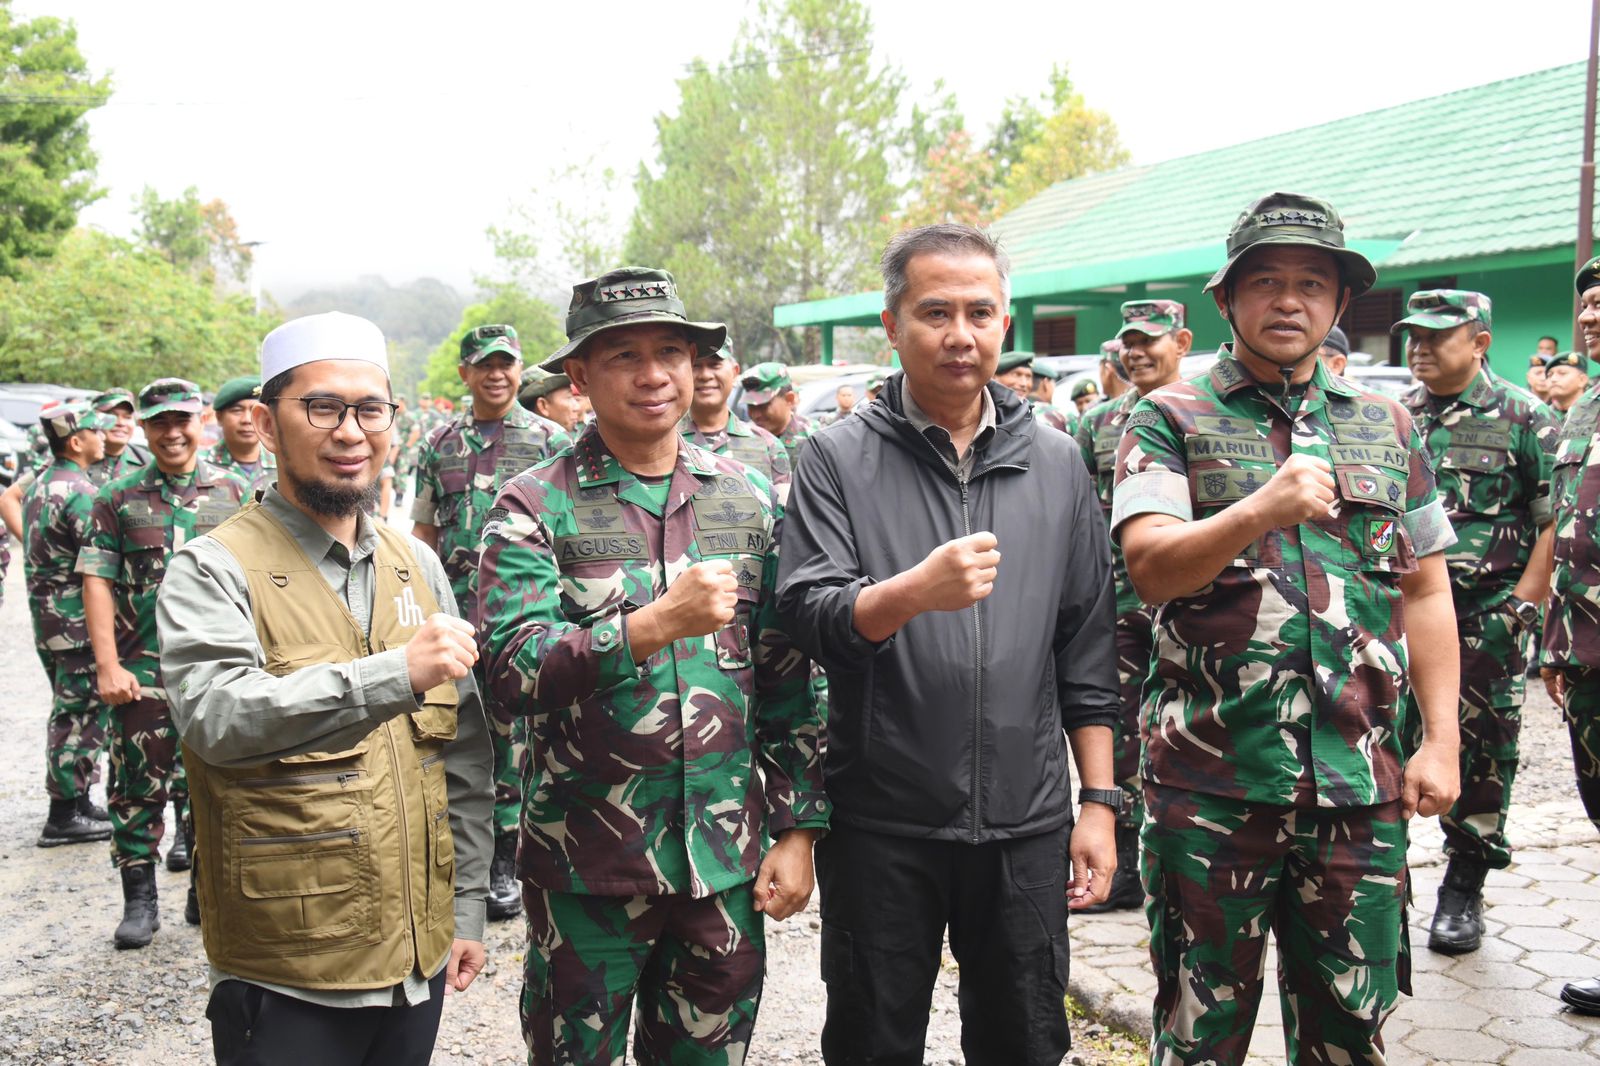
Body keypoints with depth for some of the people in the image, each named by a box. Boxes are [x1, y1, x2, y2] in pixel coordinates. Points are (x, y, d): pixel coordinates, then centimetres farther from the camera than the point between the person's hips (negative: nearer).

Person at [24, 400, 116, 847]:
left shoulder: (39, 484, 12)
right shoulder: (80, 492, -18)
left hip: (47, 619, 10)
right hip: (79, 621, -10)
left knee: (70, 713, 17)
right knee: (80, 716, -3)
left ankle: (76, 803, 26)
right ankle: (66, 815, 2)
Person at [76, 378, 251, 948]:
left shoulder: (232, 492, 6)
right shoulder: (118, 497, 3)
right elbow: (98, 582, -1)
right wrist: (108, 665, -9)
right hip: (143, 668, 0)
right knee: (138, 783, 3)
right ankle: (139, 900, 15)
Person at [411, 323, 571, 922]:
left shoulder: (550, 440, 3)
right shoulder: (440, 444, 11)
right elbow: (424, 531, 14)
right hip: (455, 614, 3)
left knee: (511, 732, 0)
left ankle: (501, 860, 10)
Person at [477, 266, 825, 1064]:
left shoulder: (749, 500, 5)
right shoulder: (535, 507, -5)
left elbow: (786, 678, 7)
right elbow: (513, 668, -17)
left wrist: (797, 829, 4)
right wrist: (658, 623, -28)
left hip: (727, 861, 3)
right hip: (586, 863, -3)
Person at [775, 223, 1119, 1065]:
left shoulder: (1056, 463, 6)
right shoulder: (839, 459, -2)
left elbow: (1087, 648, 8)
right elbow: (805, 614, -12)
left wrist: (1100, 801, 5)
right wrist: (914, 592, -31)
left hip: (1026, 822, 2)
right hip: (879, 825, -2)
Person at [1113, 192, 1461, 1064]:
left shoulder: (1387, 428, 12)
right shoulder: (1171, 420, 0)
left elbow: (1425, 592, 13)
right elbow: (1150, 568, -14)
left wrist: (1441, 739, 6)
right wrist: (1261, 510, -30)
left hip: (1360, 783, 4)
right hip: (1211, 781, -3)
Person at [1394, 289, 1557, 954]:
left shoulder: (1524, 418, -2)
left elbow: (1556, 522, -5)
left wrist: (1523, 606, -11)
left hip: (1488, 616, -3)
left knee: (1480, 753, 6)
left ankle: (1464, 889, 19)